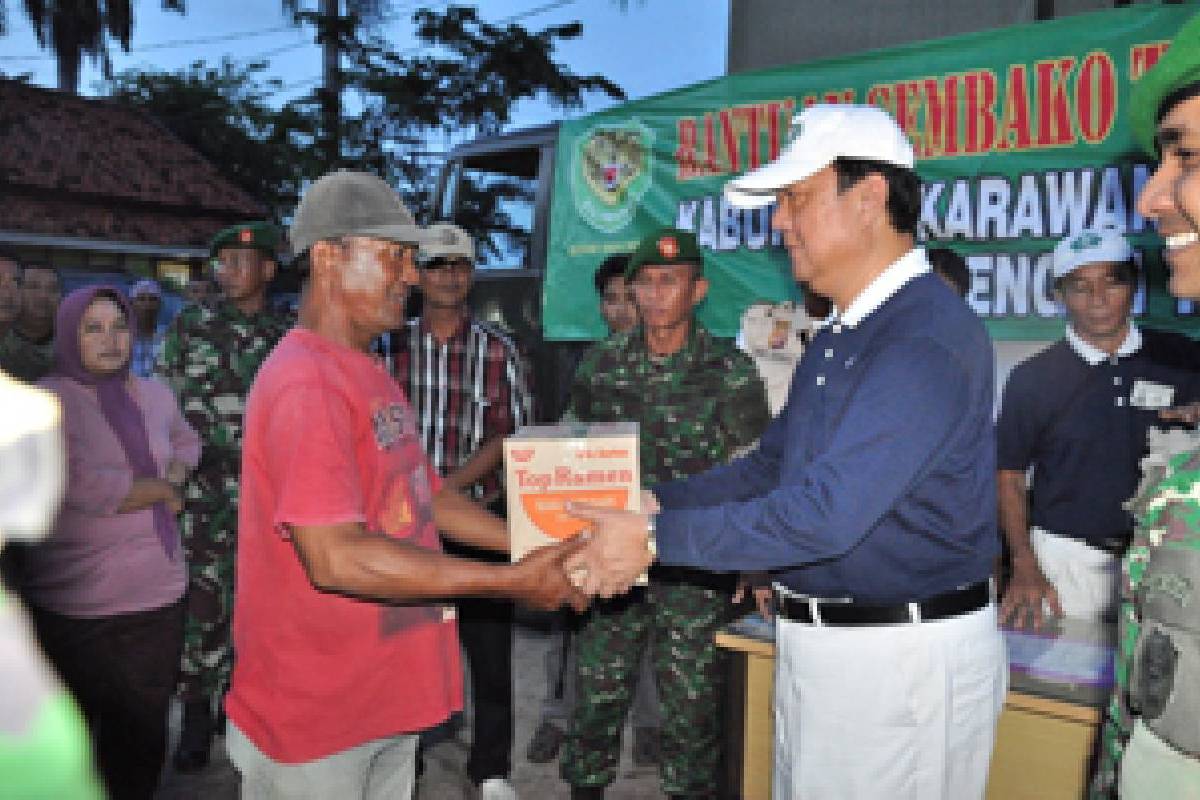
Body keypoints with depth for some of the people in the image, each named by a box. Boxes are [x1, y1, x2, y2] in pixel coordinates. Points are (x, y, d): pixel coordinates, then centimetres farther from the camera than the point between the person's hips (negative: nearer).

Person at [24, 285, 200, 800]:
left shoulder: (153, 394, 7)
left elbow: (187, 441, 24)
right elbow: (86, 488, -21)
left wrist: (174, 476, 2)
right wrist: (162, 492, -7)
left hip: (158, 593, 4)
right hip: (78, 605, -4)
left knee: (144, 735, 14)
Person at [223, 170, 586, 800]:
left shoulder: (368, 371, 11)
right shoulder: (306, 382, -22)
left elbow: (425, 496, 14)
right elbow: (335, 558, -29)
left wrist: (540, 549, 2)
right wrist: (514, 582, -25)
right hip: (314, 717, -9)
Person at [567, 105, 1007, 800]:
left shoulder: (928, 338, -22)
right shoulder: (837, 339, 11)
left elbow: (824, 514, -29)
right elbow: (769, 467, 14)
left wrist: (656, 537, -22)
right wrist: (655, 502, 1)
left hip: (902, 660, -9)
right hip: (816, 639, 9)